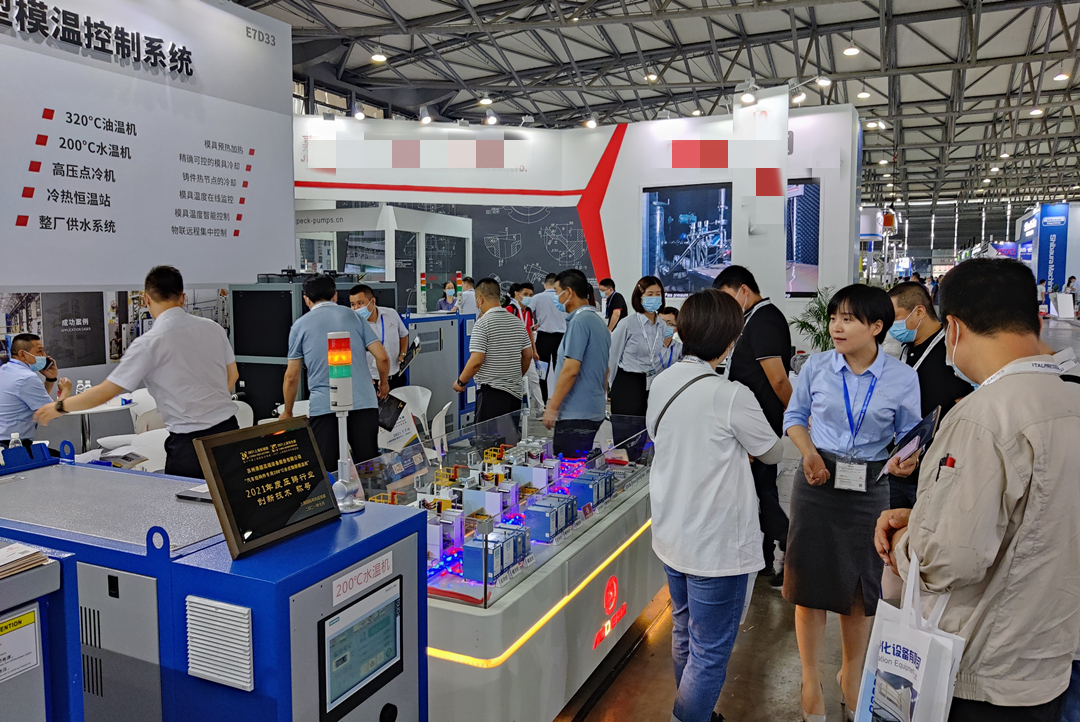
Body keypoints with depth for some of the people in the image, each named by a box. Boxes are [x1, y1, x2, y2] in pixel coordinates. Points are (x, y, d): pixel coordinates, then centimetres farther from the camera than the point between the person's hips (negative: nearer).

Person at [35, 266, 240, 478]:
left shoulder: (149, 343, -9)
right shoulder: (213, 328, 5)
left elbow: (105, 392, -4)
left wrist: (59, 407, 11)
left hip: (190, 442, -5)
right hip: (229, 428, 5)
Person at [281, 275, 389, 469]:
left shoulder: (300, 326, 8)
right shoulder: (353, 316, 12)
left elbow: (292, 376, 8)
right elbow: (382, 357, 5)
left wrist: (287, 413, 22)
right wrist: (384, 383, 24)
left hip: (323, 407, -1)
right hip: (363, 402, 2)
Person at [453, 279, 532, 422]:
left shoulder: (482, 324, -11)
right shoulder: (517, 321, 10)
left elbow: (476, 361, -16)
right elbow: (528, 355, 14)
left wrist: (460, 382, -2)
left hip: (492, 393, -7)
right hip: (515, 392, 7)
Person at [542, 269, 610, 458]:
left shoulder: (579, 322, -14)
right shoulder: (598, 321, 16)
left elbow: (571, 370, -20)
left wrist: (552, 407, -15)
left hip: (576, 415, -10)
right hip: (594, 412, 10)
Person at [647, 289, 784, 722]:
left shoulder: (661, 383, -1)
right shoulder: (732, 397, -22)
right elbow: (772, 453, -7)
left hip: (671, 535, 8)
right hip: (716, 545, -8)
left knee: (685, 633, 24)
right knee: (710, 653, 5)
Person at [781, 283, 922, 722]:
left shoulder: (902, 379, -7)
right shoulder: (816, 366, -5)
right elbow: (795, 416, 7)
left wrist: (906, 461, -20)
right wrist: (809, 452, -11)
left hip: (868, 488, 0)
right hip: (816, 483, 0)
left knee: (861, 586, 13)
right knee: (809, 579, 7)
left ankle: (851, 674, 39)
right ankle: (811, 678, 28)